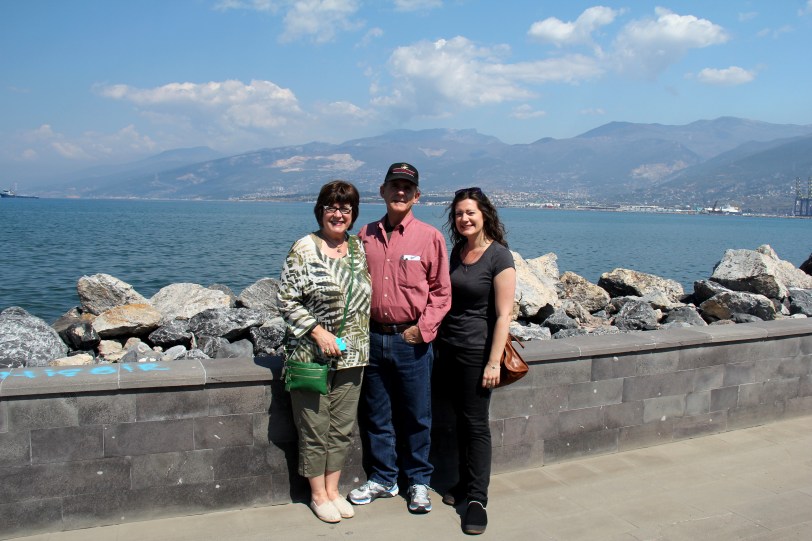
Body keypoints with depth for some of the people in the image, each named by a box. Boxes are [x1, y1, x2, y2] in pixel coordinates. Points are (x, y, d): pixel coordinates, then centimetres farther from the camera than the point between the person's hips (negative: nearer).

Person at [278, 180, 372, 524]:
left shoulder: (359, 248, 7)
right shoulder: (304, 249, -8)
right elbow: (287, 301, -10)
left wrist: (360, 341, 9)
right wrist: (319, 332, -18)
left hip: (352, 355, 5)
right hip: (313, 354, -5)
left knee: (343, 428, 12)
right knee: (315, 429, 6)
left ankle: (333, 490, 29)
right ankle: (318, 495, 23)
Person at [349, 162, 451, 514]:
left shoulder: (430, 237, -2)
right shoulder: (366, 235, 7)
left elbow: (441, 291, -1)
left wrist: (424, 328, -11)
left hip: (412, 340, -3)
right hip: (373, 337, 3)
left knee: (416, 416, 8)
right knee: (377, 415, 13)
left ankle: (418, 482, 26)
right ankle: (382, 479, 30)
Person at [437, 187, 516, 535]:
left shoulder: (499, 257, -12)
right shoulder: (457, 251, 8)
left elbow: (503, 315, -15)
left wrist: (494, 362, -18)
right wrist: (438, 338, 13)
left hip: (477, 350, -6)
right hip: (448, 346, 6)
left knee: (476, 423, 0)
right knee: (461, 419, 15)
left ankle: (477, 497, 11)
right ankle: (465, 483, 29)